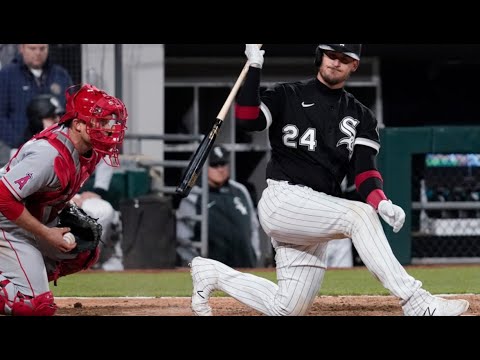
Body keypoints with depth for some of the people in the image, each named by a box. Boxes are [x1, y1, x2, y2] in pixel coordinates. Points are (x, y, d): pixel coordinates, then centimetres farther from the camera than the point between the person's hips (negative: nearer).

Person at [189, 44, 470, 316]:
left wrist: (381, 203, -17)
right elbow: (249, 119, -12)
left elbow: (365, 169, 3)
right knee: (358, 215, -30)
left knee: (289, 309, 0)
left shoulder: (361, 117, 16)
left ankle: (212, 273, 21)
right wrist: (255, 67, -18)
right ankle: (416, 303, -36)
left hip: (317, 215, 6)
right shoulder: (288, 96, 6)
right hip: (283, 200, -6)